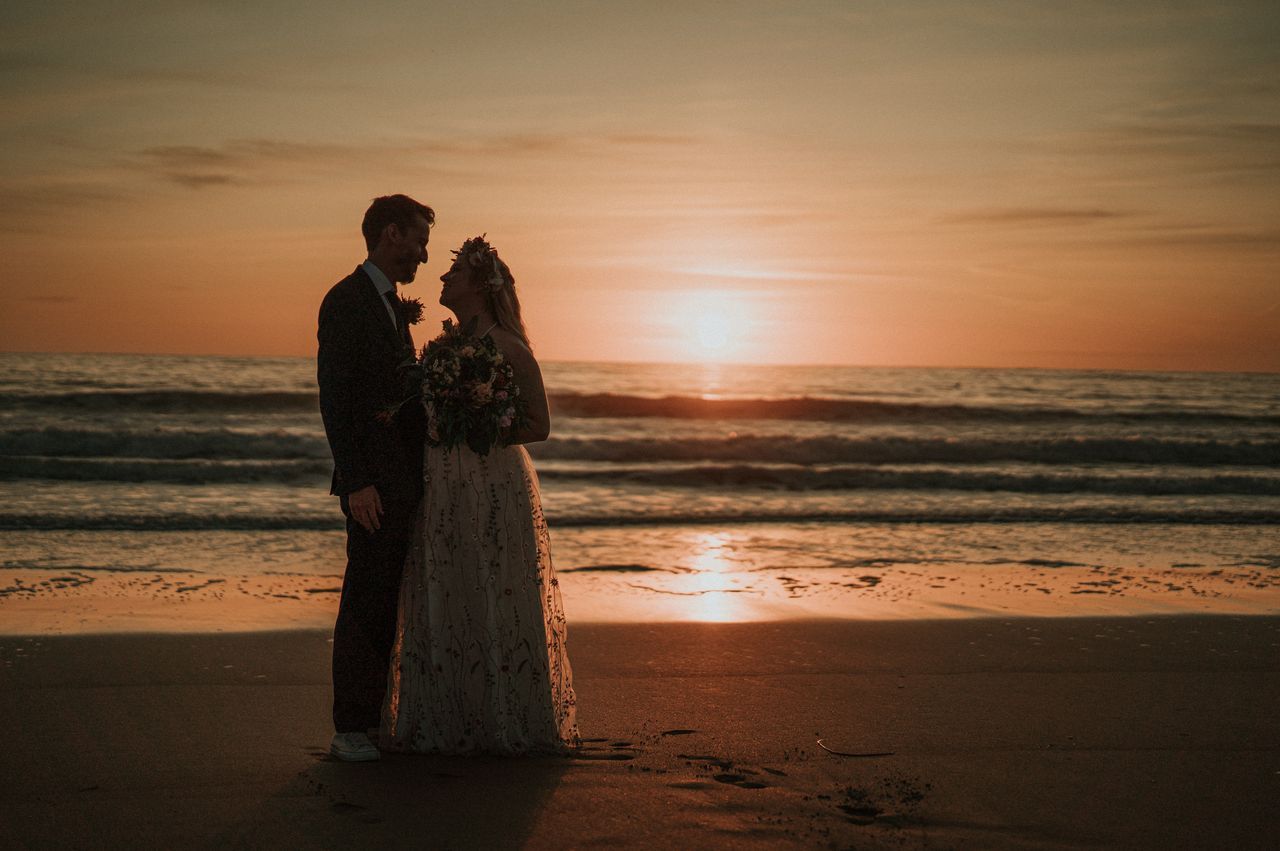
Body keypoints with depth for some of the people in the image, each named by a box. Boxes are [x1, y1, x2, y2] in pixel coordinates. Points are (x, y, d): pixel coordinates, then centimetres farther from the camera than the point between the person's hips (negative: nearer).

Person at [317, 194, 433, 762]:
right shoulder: (346, 301, -9)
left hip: (404, 480, 9)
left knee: (383, 606, 10)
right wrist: (356, 483, -19)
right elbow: (334, 400, -14)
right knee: (365, 604, -6)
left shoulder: (392, 305, 20)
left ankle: (373, 717, 16)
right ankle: (349, 729, 0)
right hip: (373, 483, -9)